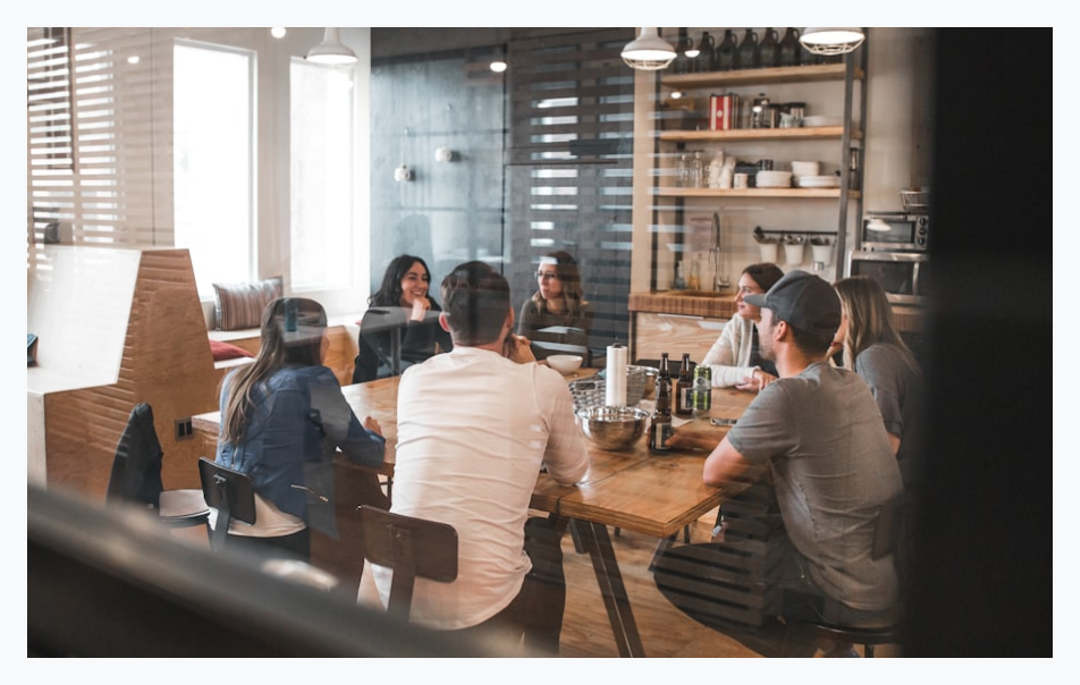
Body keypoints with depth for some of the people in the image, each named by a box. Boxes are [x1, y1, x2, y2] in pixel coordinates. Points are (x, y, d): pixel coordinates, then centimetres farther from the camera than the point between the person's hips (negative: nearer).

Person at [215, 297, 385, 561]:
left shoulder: (235, 380, 9)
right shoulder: (314, 381, -11)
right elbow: (369, 455, -4)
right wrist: (373, 435, 17)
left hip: (224, 527, 6)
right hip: (277, 537, -6)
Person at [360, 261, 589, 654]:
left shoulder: (413, 378, 4)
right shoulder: (543, 384, -5)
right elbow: (572, 472, 11)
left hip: (395, 594, 4)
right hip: (481, 607, -3)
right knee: (544, 539, 29)